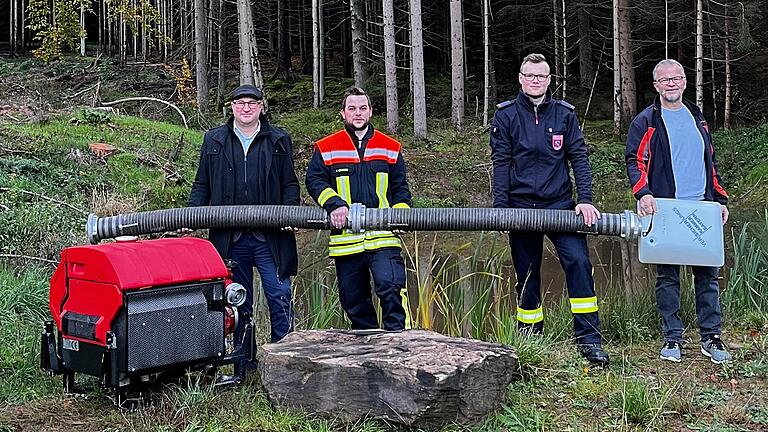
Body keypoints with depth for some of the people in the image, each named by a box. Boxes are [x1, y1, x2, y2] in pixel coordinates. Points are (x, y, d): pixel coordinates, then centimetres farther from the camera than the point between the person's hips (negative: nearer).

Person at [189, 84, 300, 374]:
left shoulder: (279, 141, 7)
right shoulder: (214, 140, 11)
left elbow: (290, 184, 7)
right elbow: (201, 184, 13)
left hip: (270, 236, -2)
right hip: (231, 238, 2)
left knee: (279, 296, -5)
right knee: (239, 303, 10)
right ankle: (242, 367, 18)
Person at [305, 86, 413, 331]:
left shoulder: (390, 148, 13)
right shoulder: (326, 149, 9)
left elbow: (401, 188, 16)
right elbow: (314, 180, 0)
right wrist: (334, 204, -16)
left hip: (383, 237, -1)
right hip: (345, 241, 1)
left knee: (390, 287, -22)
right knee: (353, 301, 8)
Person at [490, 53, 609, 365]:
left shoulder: (564, 114, 7)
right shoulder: (506, 115, 4)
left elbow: (579, 158, 4)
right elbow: (500, 163, 0)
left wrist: (586, 200, -7)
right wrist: (500, 208, -9)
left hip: (560, 205, 0)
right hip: (521, 208, 0)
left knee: (578, 262, -17)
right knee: (526, 275, 7)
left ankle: (588, 339, -12)